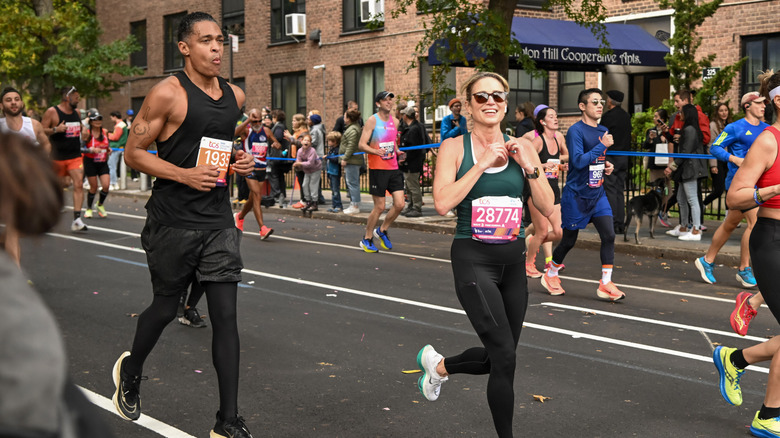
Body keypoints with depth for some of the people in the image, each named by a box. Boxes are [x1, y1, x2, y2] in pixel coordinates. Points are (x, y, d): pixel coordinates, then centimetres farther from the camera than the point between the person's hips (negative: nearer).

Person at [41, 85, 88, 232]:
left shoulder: (76, 112, 12)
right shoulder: (52, 112, -7)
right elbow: (41, 131, -9)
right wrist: (55, 129, -23)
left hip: (75, 156, 4)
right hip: (58, 157, -4)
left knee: (78, 184, -13)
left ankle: (77, 220, -17)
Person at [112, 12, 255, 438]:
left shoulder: (234, 95, 9)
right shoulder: (167, 93, -10)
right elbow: (133, 152, -8)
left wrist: (238, 159, 5)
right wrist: (184, 174, -20)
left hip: (219, 222, 5)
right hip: (173, 223, -4)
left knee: (225, 315, 0)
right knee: (165, 308, 11)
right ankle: (130, 371, 43)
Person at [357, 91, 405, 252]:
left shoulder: (395, 121, 12)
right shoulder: (372, 120, -6)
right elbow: (361, 144, -12)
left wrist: (397, 151, 7)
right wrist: (376, 151, -28)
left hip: (393, 168, 6)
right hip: (377, 168, -6)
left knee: (399, 204, -2)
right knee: (379, 207, -3)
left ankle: (382, 231, 21)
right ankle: (366, 239, 15)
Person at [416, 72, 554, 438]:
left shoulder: (521, 148, 5)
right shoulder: (454, 148, -3)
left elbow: (547, 207, 1)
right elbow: (442, 203, -16)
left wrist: (529, 166, -11)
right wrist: (483, 163, -16)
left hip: (513, 259, 5)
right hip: (473, 259, -4)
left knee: (496, 358, 13)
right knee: (505, 356, -15)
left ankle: (438, 365, 42)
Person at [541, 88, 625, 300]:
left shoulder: (603, 131, 9)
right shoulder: (576, 130, -13)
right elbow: (578, 161, -25)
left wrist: (607, 167, 4)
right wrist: (602, 145, -24)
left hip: (597, 194, 6)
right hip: (576, 195, -6)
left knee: (609, 235, -9)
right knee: (569, 241, 7)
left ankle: (606, 283, -3)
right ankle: (550, 274, 31)